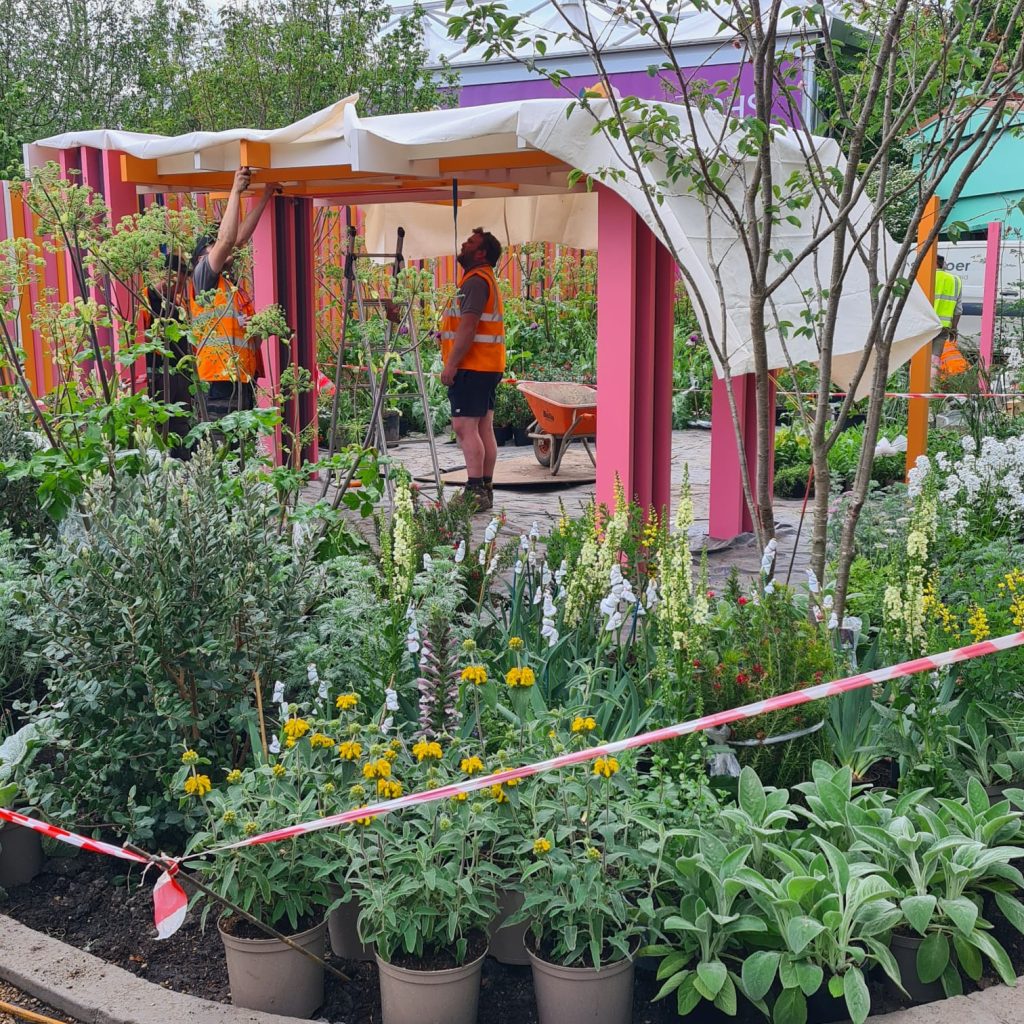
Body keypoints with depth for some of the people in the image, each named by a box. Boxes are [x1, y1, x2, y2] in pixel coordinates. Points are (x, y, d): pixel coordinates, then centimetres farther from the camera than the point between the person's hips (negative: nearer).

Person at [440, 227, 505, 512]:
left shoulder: (476, 280, -12)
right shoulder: (487, 279, 22)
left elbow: (468, 326, -20)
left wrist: (451, 364, -20)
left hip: (471, 367, -10)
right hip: (488, 368, 10)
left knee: (464, 427, -12)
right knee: (484, 429, 8)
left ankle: (475, 492, -16)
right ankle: (485, 490, 10)